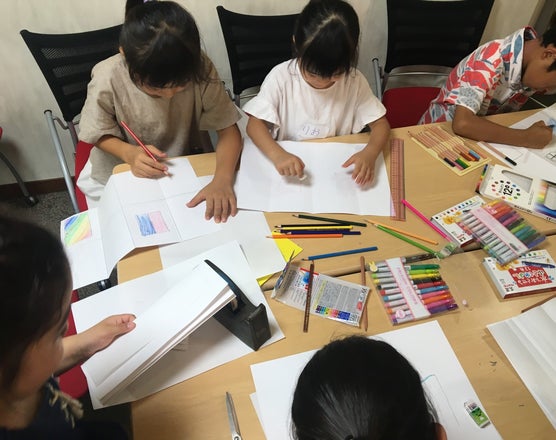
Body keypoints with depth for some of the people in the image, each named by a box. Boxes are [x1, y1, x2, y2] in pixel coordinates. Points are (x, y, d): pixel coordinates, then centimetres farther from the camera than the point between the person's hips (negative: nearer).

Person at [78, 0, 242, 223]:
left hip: (180, 169, 1)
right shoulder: (108, 79, -28)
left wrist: (222, 179, -40)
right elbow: (100, 134, -11)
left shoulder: (200, 69, -26)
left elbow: (229, 130, -23)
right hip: (118, 172, -1)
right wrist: (129, 153, -32)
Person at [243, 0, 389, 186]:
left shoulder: (354, 80, -8)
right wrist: (277, 154, -33)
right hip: (288, 165, -1)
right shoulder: (281, 77, -13)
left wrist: (370, 152, -26)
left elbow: (380, 123, -4)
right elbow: (255, 123, -14)